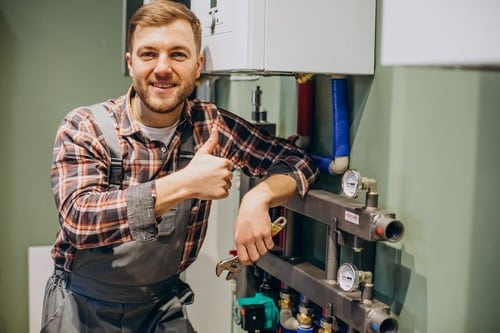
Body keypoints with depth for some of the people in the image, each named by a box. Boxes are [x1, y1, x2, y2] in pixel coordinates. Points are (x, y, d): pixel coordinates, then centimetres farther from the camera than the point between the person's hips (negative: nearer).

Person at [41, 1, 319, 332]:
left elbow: (297, 160, -3)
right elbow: (79, 219, -31)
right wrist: (186, 183, -34)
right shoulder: (84, 128, -17)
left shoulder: (211, 125, -10)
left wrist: (258, 197, -24)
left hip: (162, 305, 2)